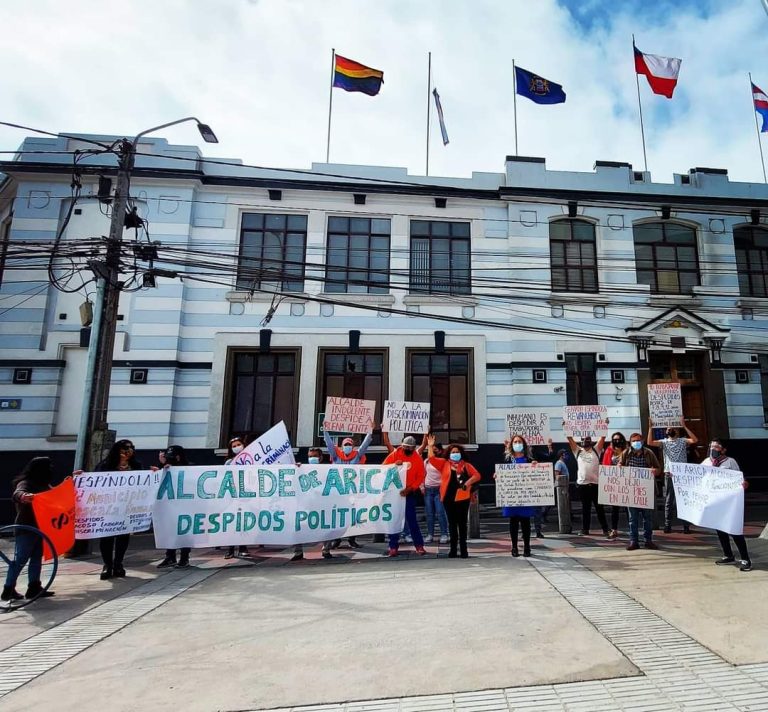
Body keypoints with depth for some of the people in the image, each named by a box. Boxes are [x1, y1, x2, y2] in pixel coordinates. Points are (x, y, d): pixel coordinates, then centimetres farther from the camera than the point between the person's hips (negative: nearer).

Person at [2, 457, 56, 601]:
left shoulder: (43, 485, 13)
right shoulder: (25, 484, -14)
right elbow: (17, 494, -34)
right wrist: (24, 496, -57)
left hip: (38, 527, 9)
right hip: (26, 529, -9)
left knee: (37, 558, 10)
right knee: (20, 559, -4)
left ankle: (34, 587, 15)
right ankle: (8, 590, 5)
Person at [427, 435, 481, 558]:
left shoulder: (466, 465, 8)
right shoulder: (444, 463, 8)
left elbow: (477, 475, 2)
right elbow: (432, 458, -1)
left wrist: (468, 483, -11)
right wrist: (430, 446, -7)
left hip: (462, 498, 0)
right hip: (448, 498, 1)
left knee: (462, 523, 5)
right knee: (452, 523, 7)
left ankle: (463, 548, 12)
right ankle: (453, 548, 13)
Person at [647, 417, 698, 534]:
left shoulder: (682, 441, 3)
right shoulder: (664, 442, 6)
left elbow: (695, 440, -17)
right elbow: (650, 442, -10)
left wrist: (684, 426, -19)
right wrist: (650, 427, -14)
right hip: (669, 475, 1)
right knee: (668, 501, 5)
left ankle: (686, 526, 11)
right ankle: (667, 526, 10)